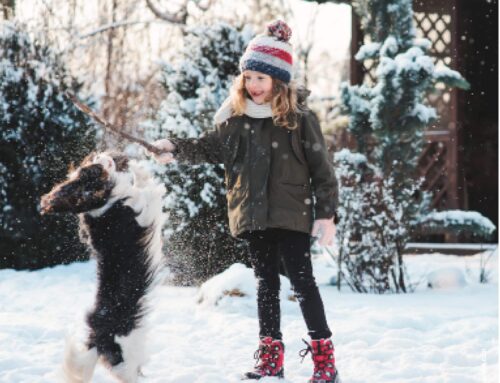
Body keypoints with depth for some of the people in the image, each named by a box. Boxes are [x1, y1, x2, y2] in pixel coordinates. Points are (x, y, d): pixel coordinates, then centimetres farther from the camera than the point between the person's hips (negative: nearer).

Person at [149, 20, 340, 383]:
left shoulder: (299, 118, -9)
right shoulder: (236, 118, 4)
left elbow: (322, 168, -7)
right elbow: (211, 147, 13)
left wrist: (326, 213, -10)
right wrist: (176, 148, -4)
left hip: (291, 216, -5)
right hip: (254, 216, 5)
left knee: (302, 282, -5)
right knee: (266, 284, 12)